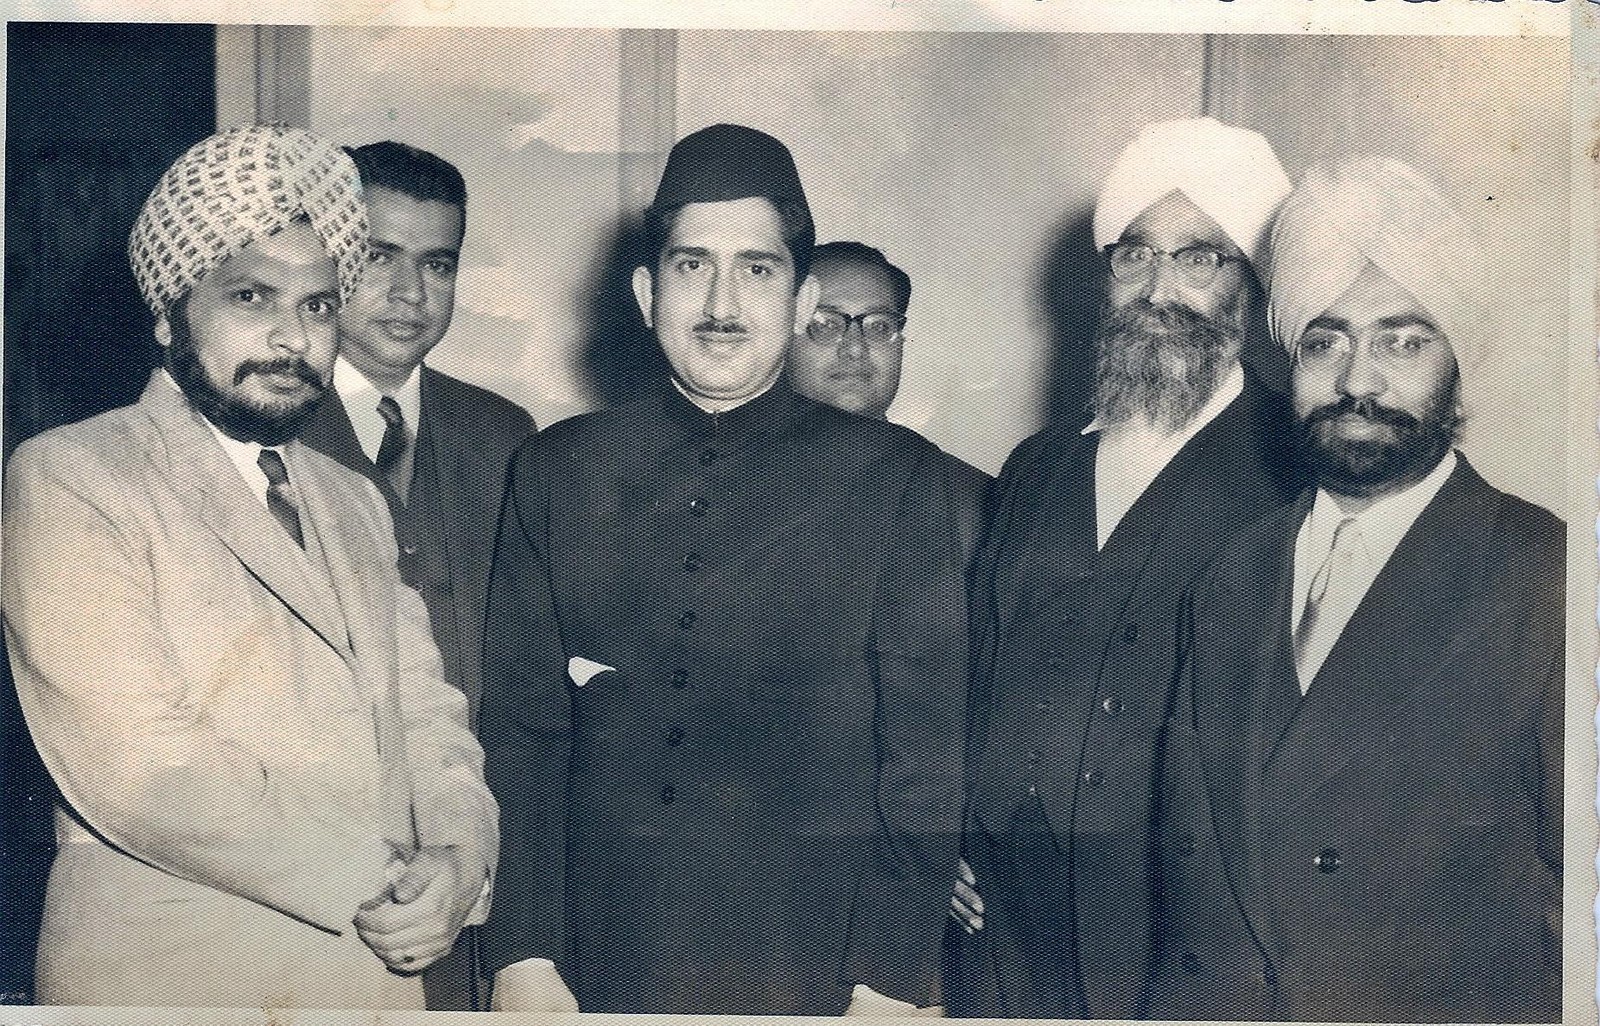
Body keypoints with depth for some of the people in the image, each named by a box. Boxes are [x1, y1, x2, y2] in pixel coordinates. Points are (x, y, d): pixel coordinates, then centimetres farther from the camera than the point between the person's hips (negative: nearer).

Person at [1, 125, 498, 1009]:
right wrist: (375, 882, -16)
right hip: (171, 973, -6)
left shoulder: (353, 505, 15)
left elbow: (426, 713, 9)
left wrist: (460, 855, -11)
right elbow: (135, 765, -18)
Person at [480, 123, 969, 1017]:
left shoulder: (894, 477, -1)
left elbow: (926, 754, -3)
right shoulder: (556, 471, 5)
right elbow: (521, 731, 3)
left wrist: (890, 987, -9)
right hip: (599, 976, 2)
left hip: (812, 977, -1)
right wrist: (525, 959, -5)